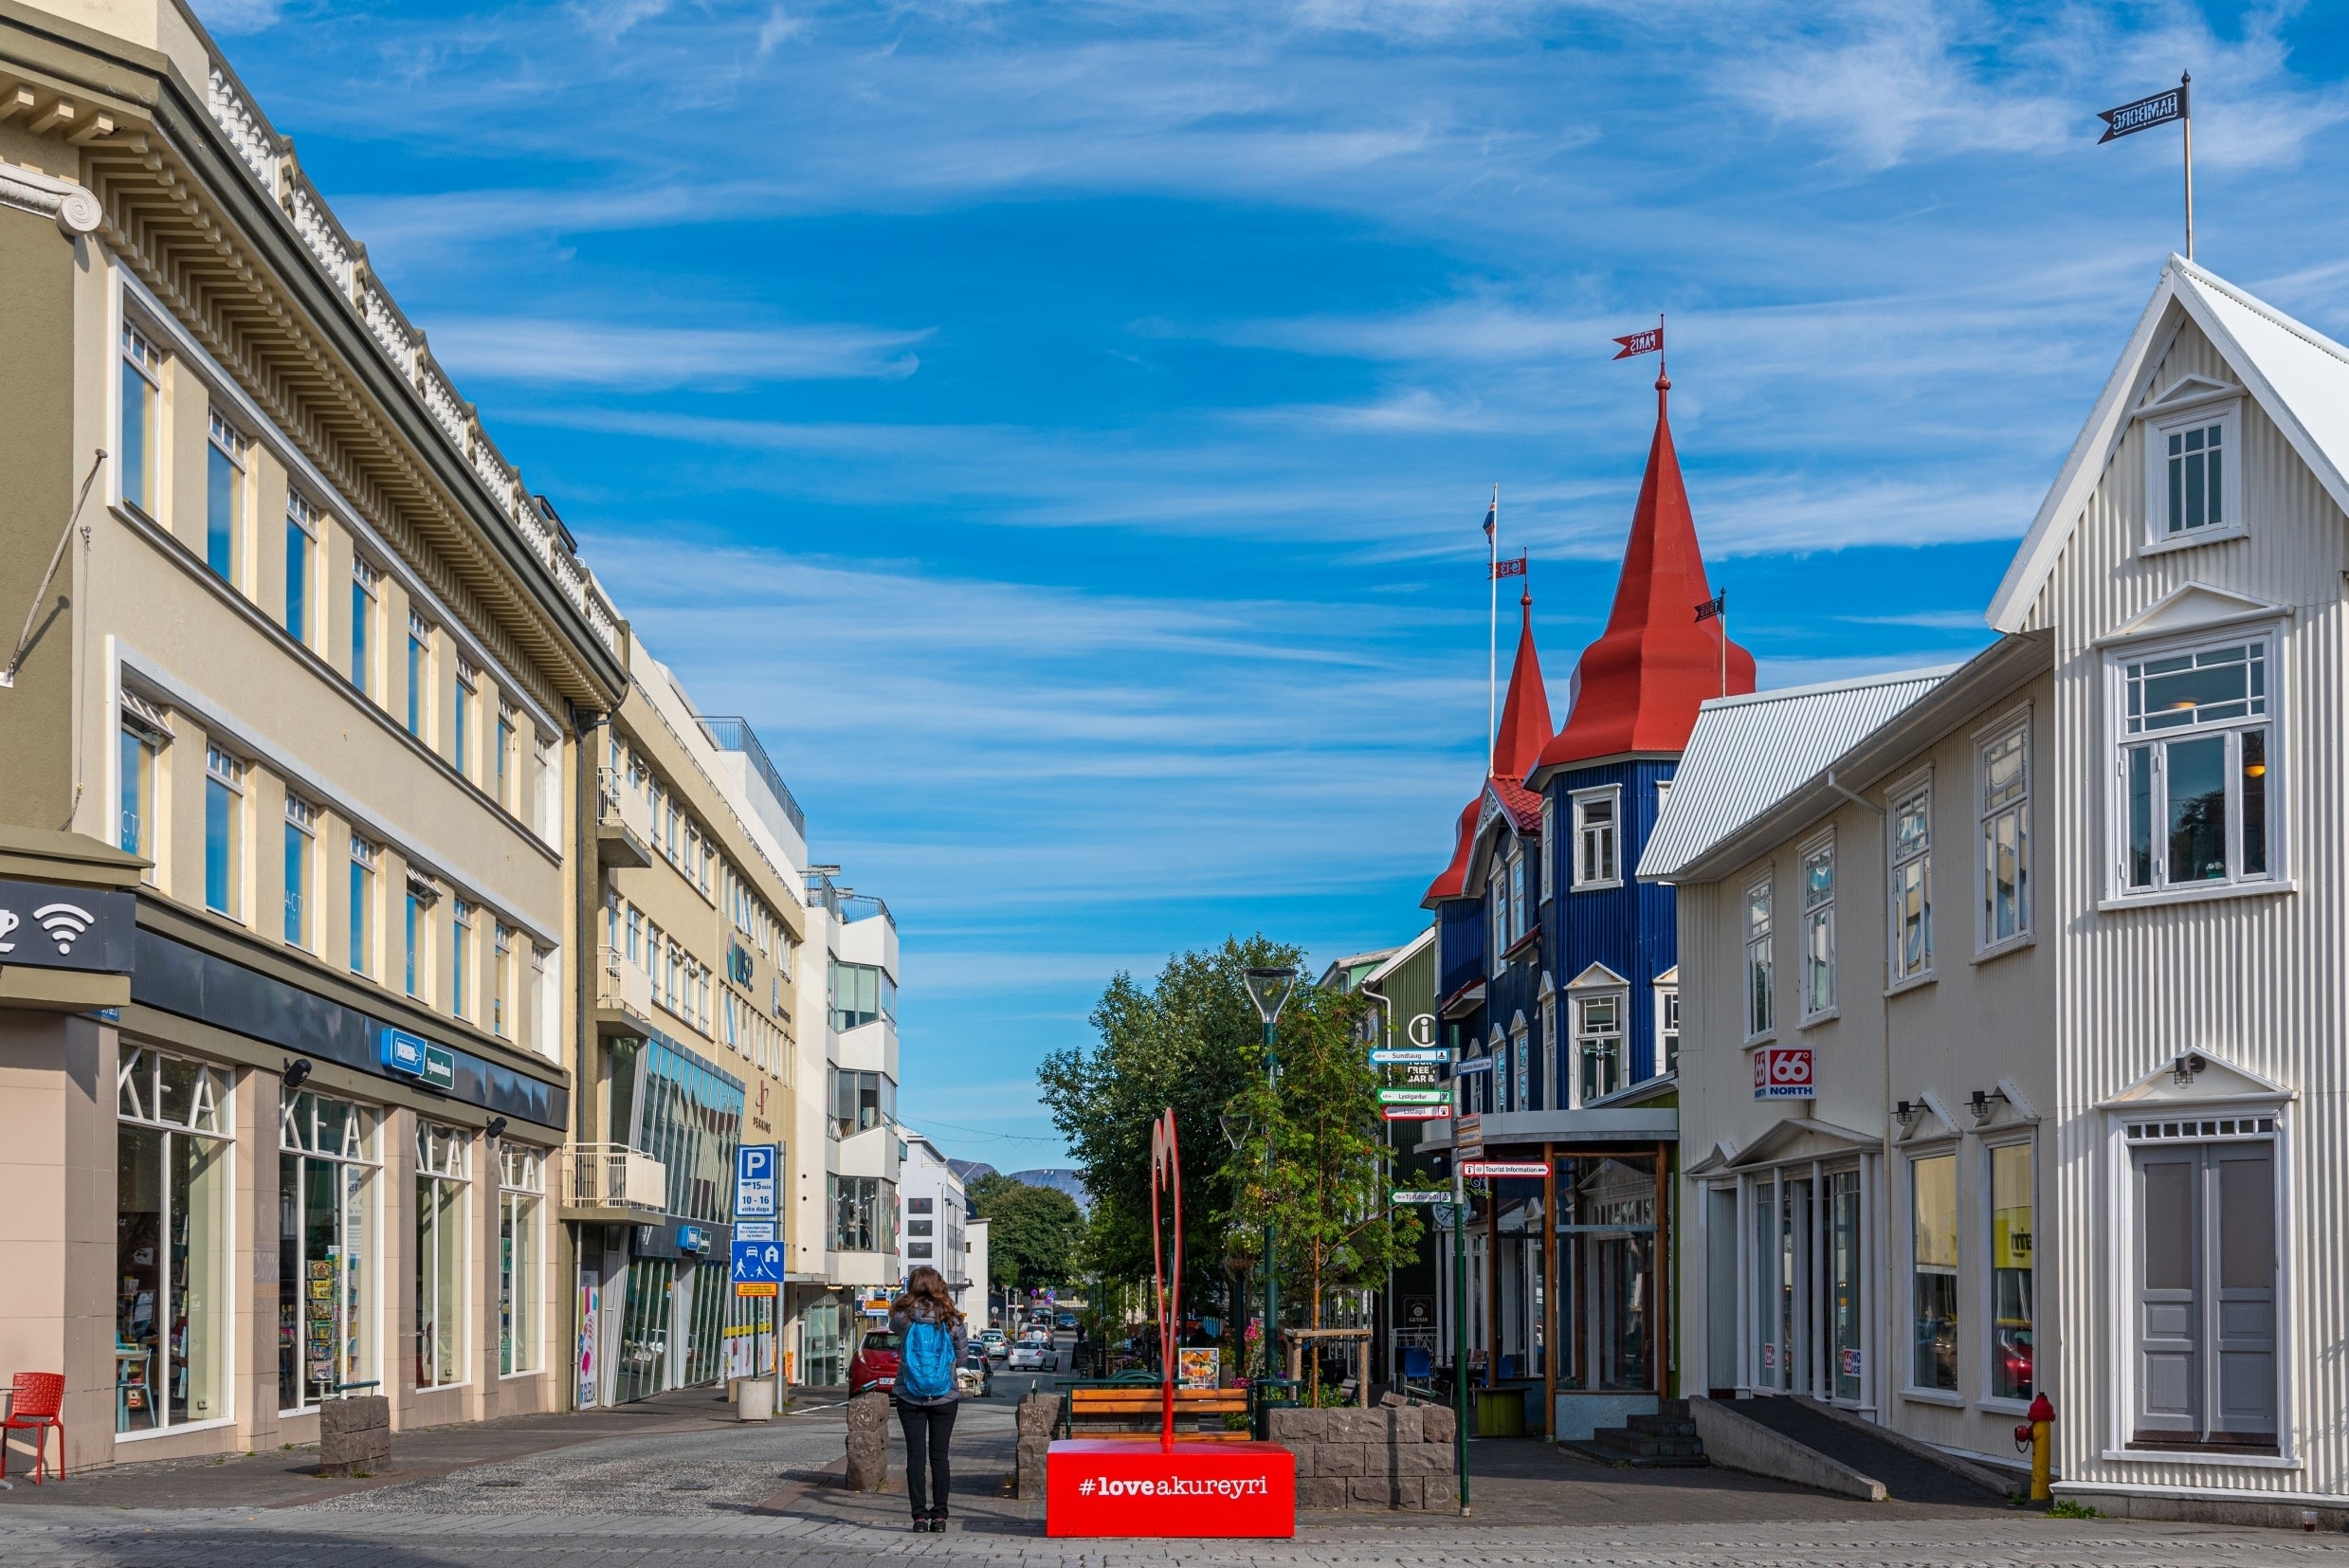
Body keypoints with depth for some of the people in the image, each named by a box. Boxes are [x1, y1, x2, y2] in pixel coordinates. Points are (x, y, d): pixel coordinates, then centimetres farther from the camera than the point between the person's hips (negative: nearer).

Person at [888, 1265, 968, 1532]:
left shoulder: (903, 1317, -10)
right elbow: (962, 1355, 4)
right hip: (944, 1397, 1)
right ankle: (939, 1515, 6)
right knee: (939, 1455, 7)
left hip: (910, 1398, -1)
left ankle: (920, 1515, 1)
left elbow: (892, 1326, 13)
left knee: (915, 1455, 4)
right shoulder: (951, 1319, -7)